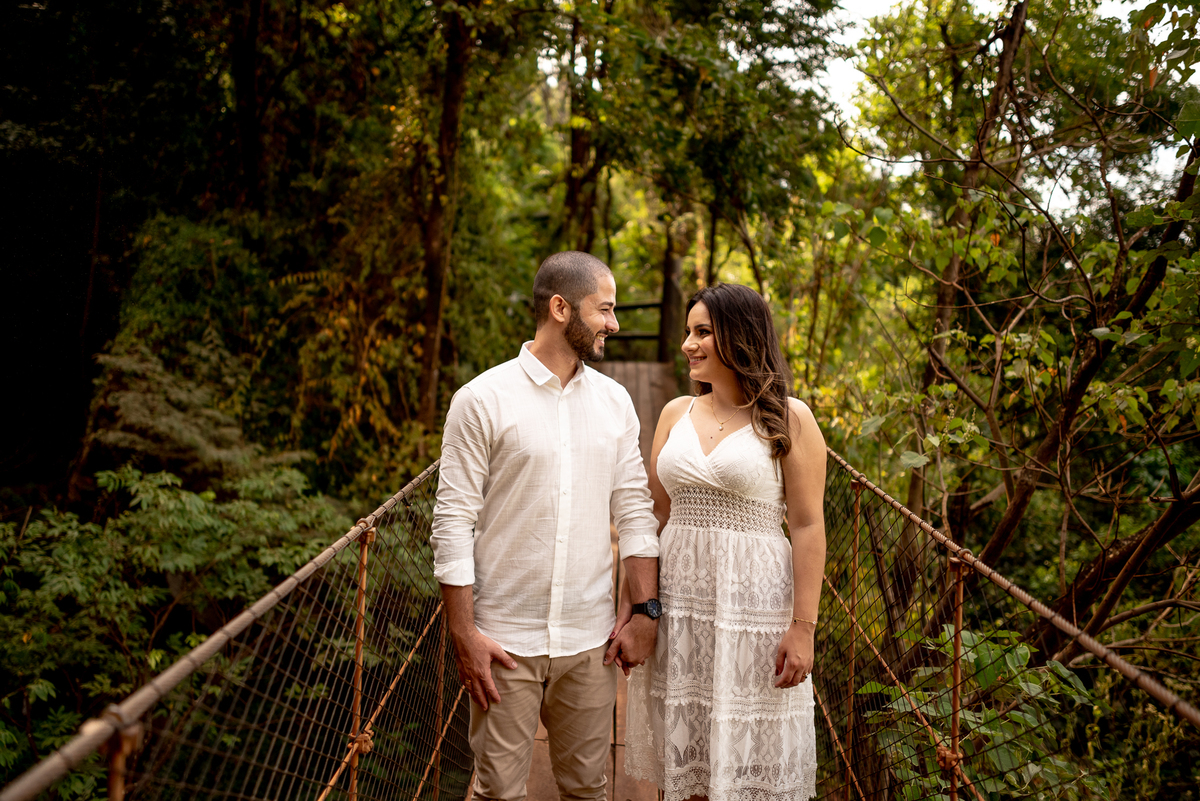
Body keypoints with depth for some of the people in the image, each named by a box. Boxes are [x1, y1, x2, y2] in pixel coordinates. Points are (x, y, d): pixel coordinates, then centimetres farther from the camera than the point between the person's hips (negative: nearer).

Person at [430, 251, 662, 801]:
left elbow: (634, 510, 10)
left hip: (590, 642, 4)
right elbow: (453, 523, -7)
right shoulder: (482, 400, -7)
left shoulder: (614, 401, 7)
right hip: (505, 641, -4)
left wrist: (645, 611, 3)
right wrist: (464, 634, -10)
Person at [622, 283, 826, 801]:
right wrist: (630, 602, 7)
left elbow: (808, 527, -7)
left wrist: (803, 627, -12)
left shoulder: (788, 420, -4)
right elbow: (653, 514, 12)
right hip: (678, 598, 4)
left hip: (752, 602, -4)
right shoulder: (676, 413, 10)